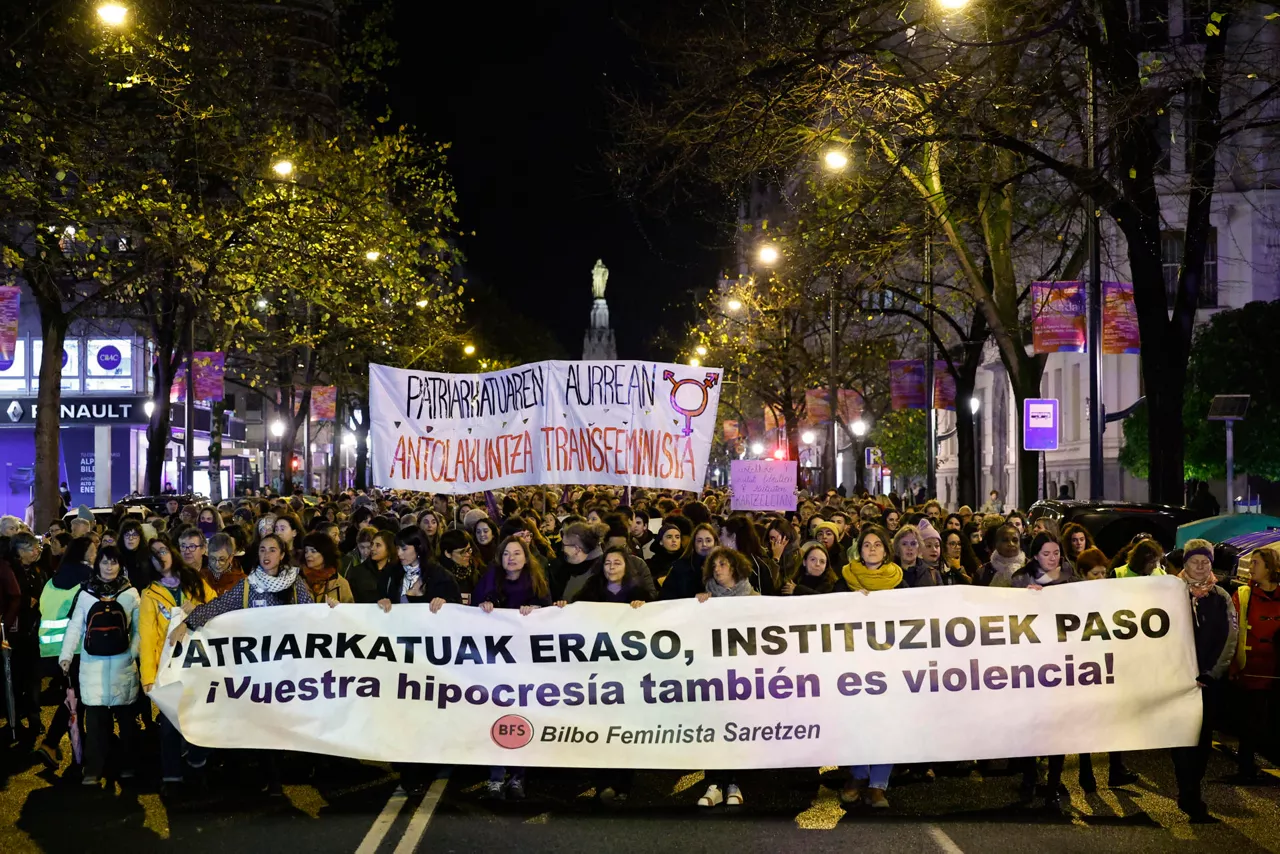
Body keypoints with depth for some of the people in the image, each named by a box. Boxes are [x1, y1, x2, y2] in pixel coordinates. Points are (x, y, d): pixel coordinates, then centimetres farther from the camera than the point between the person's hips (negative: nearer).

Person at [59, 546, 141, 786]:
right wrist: (66, 655, -9)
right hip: (92, 663, 0)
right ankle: (93, 769, 1)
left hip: (122, 662, 0)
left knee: (125, 715, 6)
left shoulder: (130, 593, 4)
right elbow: (75, 627, 1)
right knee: (95, 716, -2)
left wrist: (135, 651, -9)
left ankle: (127, 764, 17)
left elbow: (139, 627, 4)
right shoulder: (85, 594, 5)